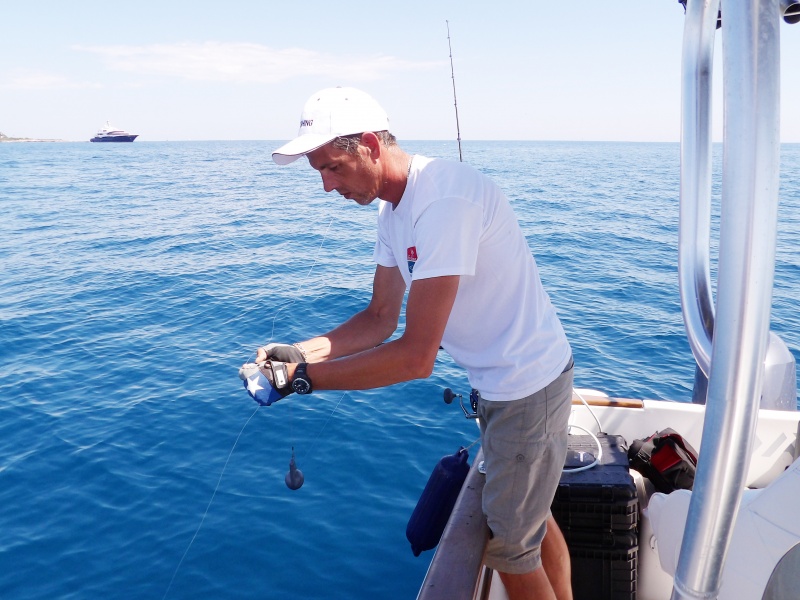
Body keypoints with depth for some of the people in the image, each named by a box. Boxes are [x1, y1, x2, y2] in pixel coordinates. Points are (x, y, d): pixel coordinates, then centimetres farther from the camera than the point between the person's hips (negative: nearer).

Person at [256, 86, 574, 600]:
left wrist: (306, 377, -24)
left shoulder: (444, 201, -30)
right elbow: (381, 317, 3)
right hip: (500, 381, 9)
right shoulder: (394, 209, 2)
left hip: (529, 382, -9)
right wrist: (299, 352, -10)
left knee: (510, 544, 7)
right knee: (532, 514, 26)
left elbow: (416, 356, -31)